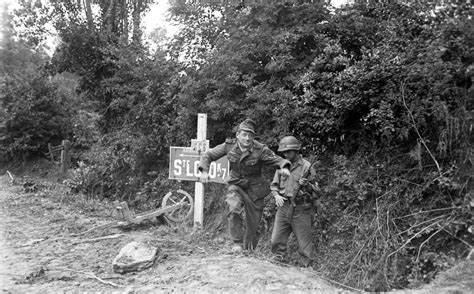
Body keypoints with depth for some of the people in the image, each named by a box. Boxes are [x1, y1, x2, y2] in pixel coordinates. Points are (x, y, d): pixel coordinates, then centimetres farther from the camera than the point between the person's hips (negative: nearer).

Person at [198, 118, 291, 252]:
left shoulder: (260, 150, -18)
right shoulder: (229, 145, -11)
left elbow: (277, 159, -20)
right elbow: (208, 155, -3)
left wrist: (284, 167, -43)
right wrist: (204, 171, -19)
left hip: (254, 189, 0)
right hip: (235, 186, 1)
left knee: (253, 223, 9)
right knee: (234, 211, -29)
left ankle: (249, 250, 35)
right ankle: (237, 243, -13)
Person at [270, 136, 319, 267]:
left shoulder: (307, 167, -5)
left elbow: (317, 190, -2)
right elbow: (274, 184, 15)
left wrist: (307, 185, -22)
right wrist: (276, 195, -5)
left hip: (300, 210, -4)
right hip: (283, 207, 4)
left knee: (304, 243, 3)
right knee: (276, 241, 5)